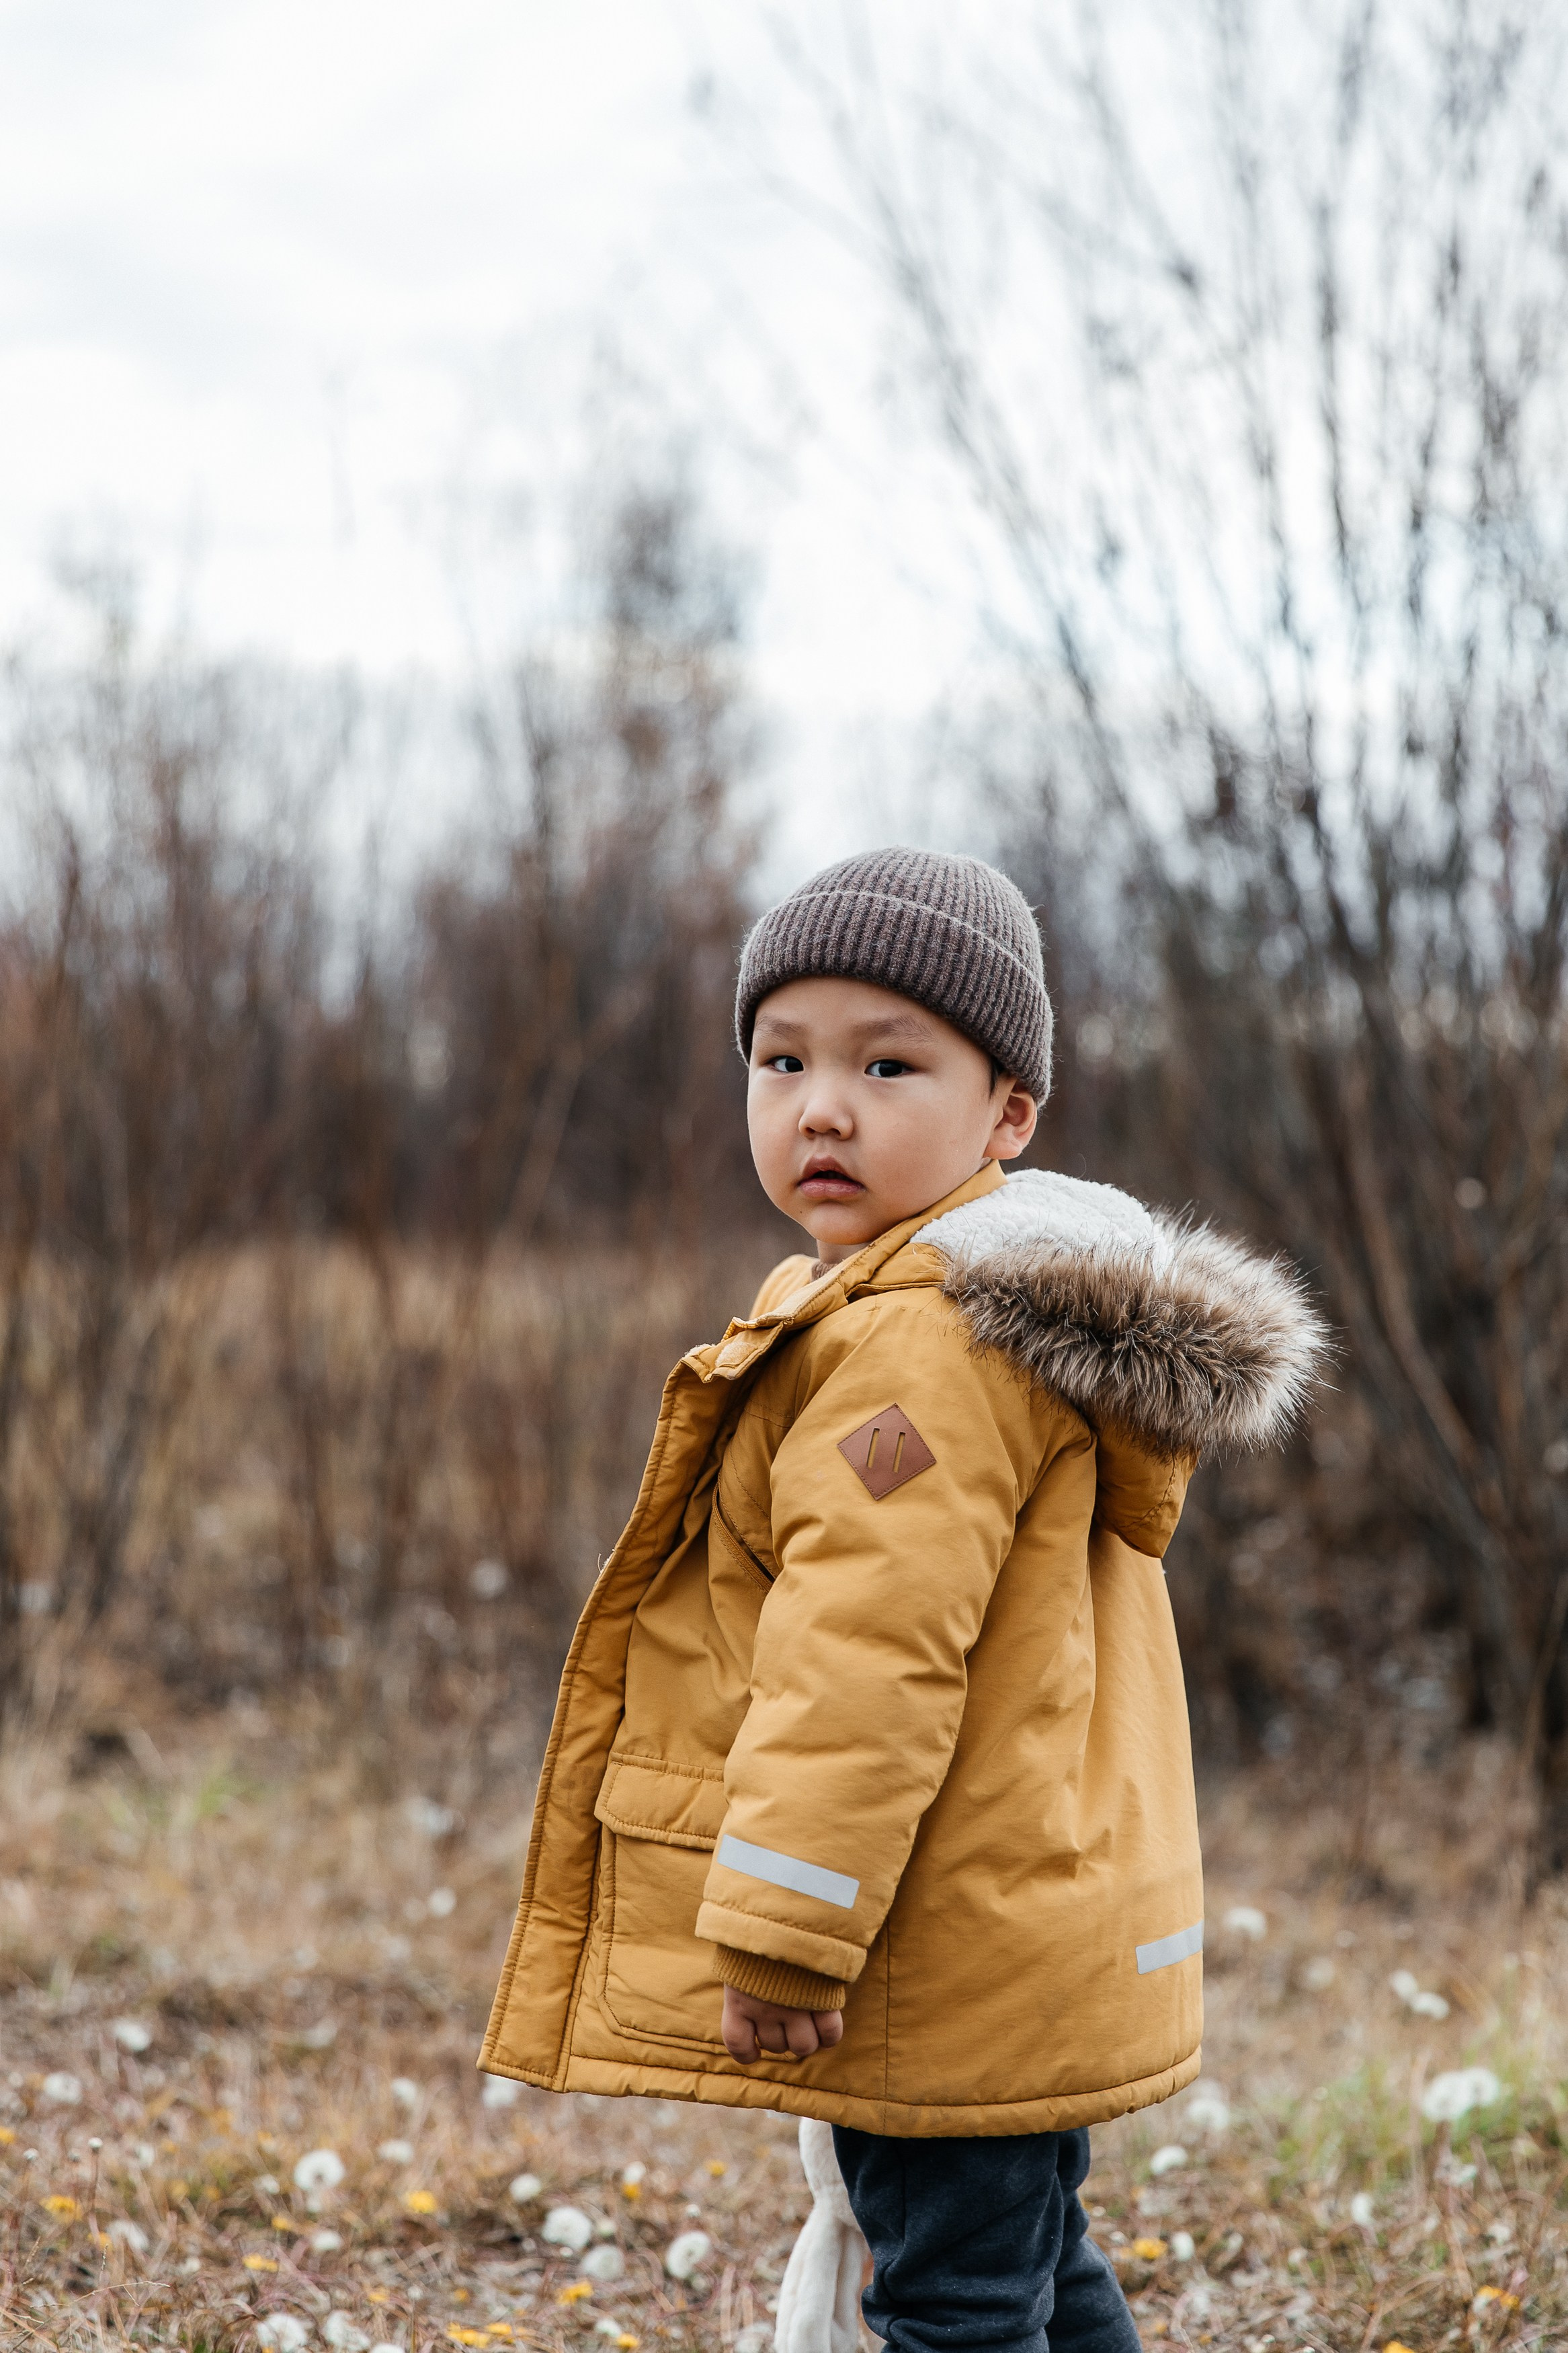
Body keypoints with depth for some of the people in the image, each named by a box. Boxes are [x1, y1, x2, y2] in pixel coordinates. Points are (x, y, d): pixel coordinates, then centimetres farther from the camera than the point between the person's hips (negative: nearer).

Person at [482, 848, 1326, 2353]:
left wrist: (780, 1929, -23)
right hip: (1039, 1939, 11)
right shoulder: (1018, 1314, 12)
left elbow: (867, 1658, -27)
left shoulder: (926, 1344, -22)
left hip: (949, 1955, -11)